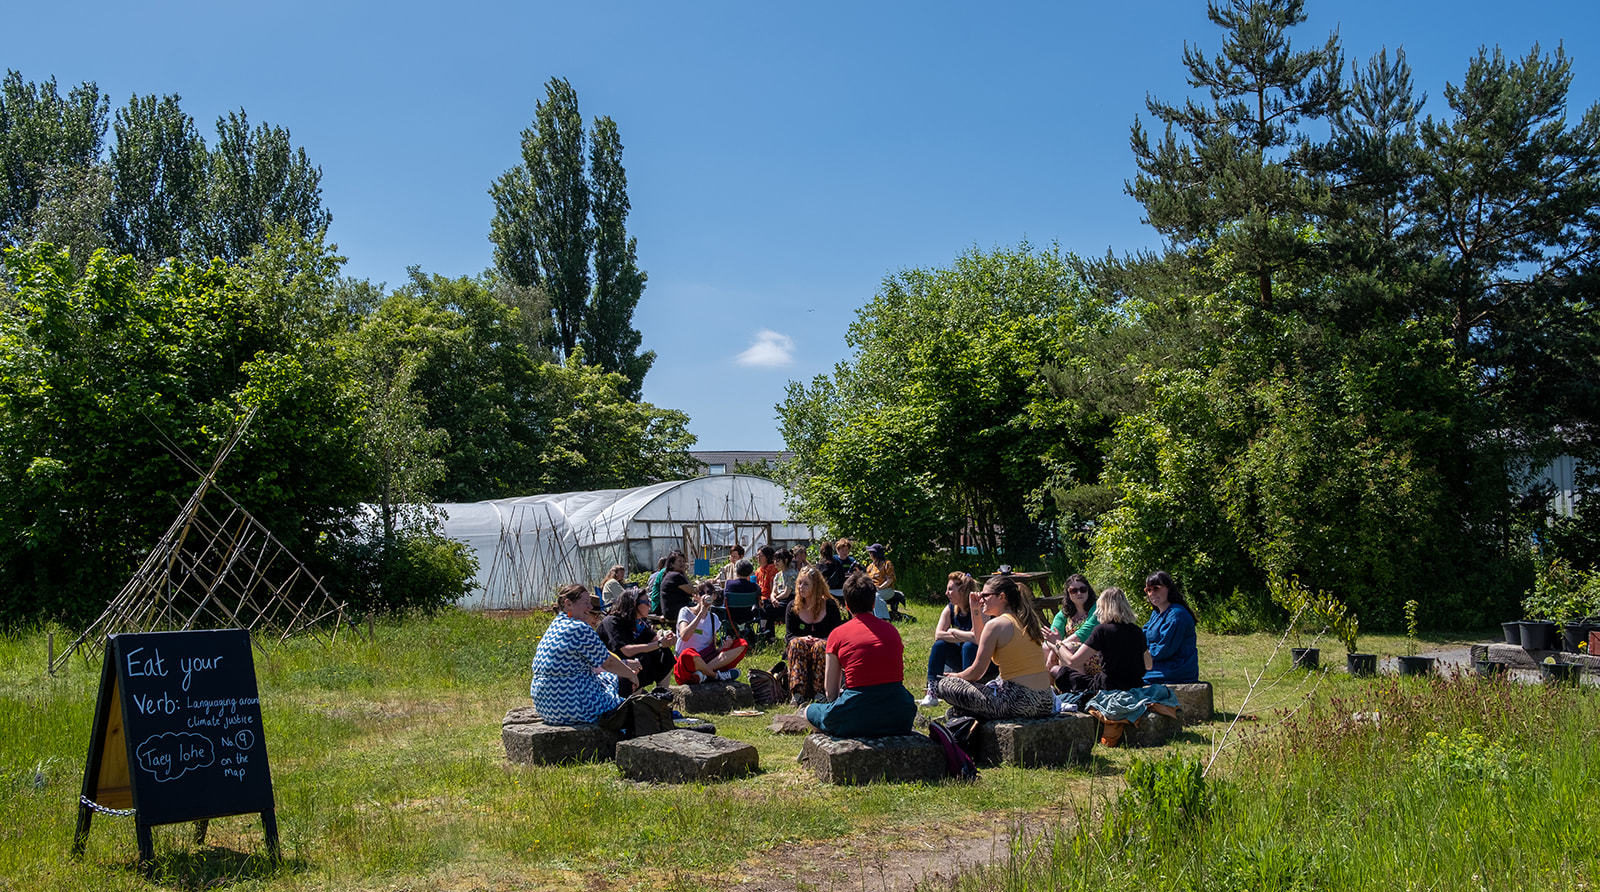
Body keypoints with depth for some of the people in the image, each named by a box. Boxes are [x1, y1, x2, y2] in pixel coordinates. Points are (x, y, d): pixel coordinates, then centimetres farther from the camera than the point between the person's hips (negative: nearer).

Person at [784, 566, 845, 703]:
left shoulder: (830, 605, -1)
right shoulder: (793, 607, 5)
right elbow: (789, 635, 2)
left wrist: (820, 640, -23)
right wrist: (802, 639, -20)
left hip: (825, 650, -2)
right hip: (798, 651, 2)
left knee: (820, 646, -35)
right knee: (796, 644, -32)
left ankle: (819, 692, -36)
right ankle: (797, 693, -44)